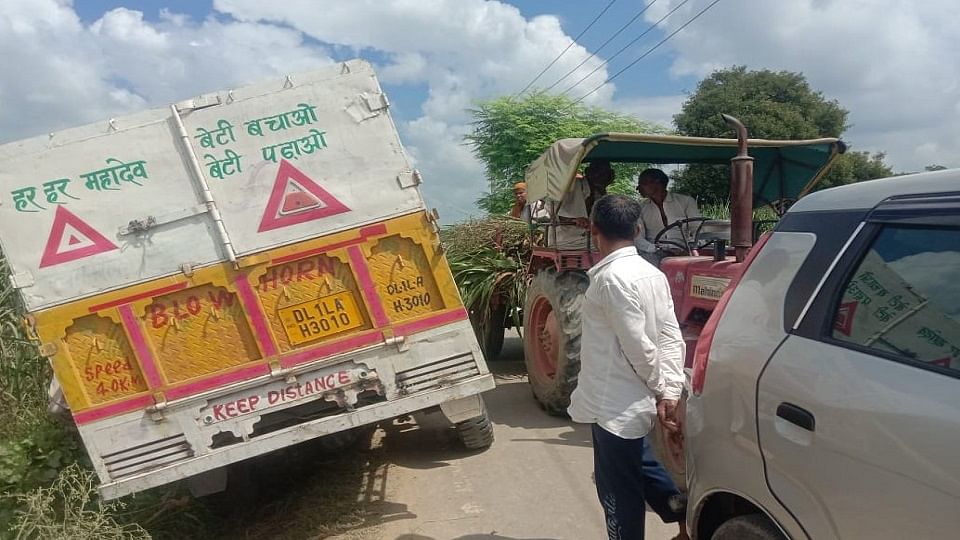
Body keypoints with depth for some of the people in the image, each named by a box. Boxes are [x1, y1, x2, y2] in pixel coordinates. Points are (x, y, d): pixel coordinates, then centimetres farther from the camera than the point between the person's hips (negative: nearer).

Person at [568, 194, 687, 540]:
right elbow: (671, 338, 1)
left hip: (615, 405, -9)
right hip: (634, 401, 9)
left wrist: (661, 388, -7)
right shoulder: (652, 274, 5)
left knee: (619, 491, 6)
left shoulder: (611, 277, -21)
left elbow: (638, 346, -22)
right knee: (638, 469, 27)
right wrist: (669, 392, -3)